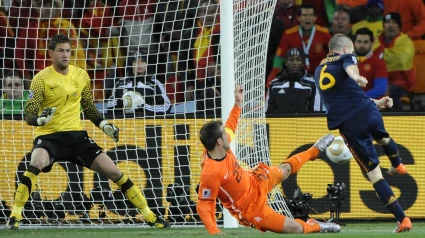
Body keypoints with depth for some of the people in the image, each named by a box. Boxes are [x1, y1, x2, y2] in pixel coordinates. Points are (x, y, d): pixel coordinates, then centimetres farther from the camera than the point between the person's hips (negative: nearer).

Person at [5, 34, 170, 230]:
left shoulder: (81, 76, 5)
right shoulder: (41, 79, -9)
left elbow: (89, 109, 17)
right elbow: (29, 115, -11)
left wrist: (105, 125, 1)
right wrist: (40, 119, -33)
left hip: (75, 135, 4)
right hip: (48, 135, -4)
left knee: (113, 171, -2)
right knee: (35, 165, -36)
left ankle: (150, 216, 10)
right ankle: (14, 217, -28)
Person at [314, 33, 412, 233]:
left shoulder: (319, 71, 24)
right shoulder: (345, 58, 6)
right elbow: (349, 67, -21)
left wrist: (376, 103, 39)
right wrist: (357, 78, -45)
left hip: (348, 125, 2)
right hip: (367, 111, -2)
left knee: (373, 172, 4)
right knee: (382, 136, 37)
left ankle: (401, 218, -2)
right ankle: (397, 165, 67)